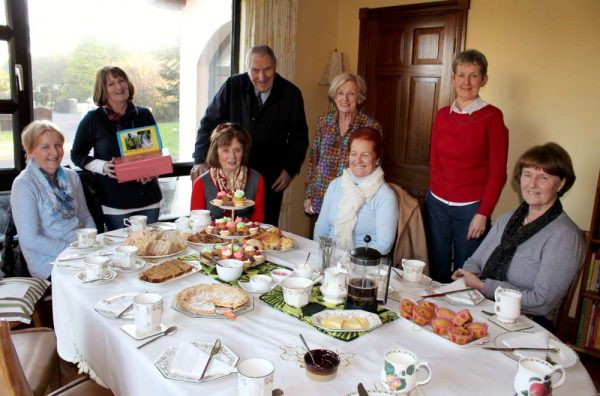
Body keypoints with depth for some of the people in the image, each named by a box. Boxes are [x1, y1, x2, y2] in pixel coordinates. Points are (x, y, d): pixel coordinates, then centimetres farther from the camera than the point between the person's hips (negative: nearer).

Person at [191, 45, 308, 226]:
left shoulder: (291, 93, -2)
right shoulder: (232, 86, -4)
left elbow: (299, 136, 8)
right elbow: (209, 123, 1)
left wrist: (290, 169, -1)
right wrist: (200, 161, -9)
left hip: (271, 181, 0)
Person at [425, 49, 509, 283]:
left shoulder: (492, 116, -6)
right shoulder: (442, 115, 6)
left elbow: (498, 172, -7)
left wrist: (483, 214, -9)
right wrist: (435, 193, 10)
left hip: (471, 208, -3)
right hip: (436, 204, 4)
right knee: (437, 272, 12)